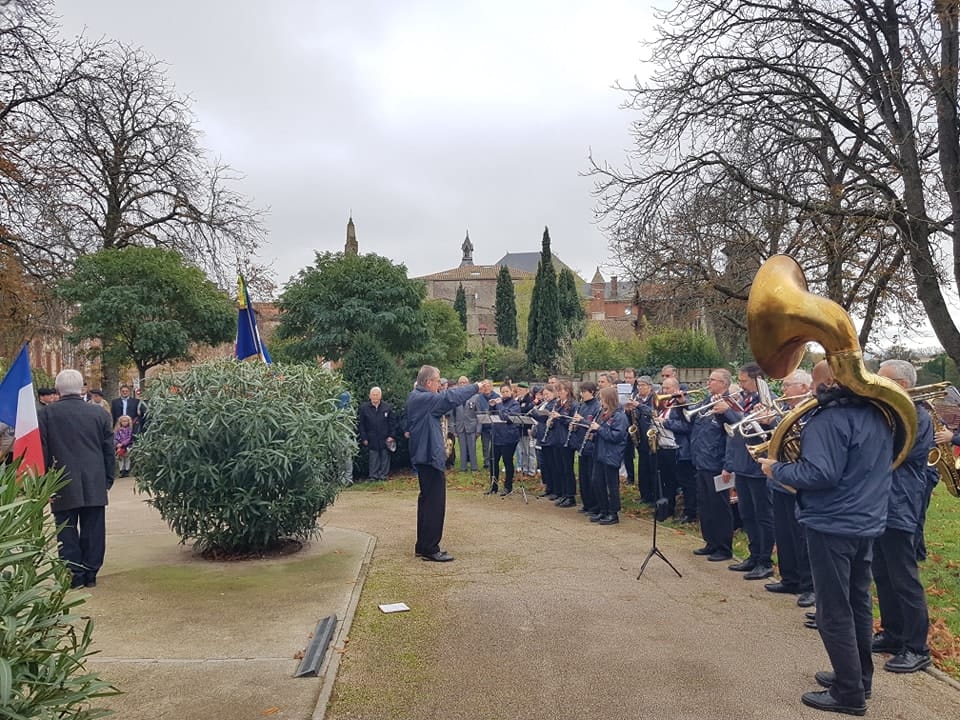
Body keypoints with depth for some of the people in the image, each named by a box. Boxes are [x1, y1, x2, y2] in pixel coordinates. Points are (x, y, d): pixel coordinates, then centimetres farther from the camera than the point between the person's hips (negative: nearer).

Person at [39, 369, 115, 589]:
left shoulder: (46, 414, -3)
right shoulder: (99, 414, 2)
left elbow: (42, 451, 0)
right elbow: (109, 451, 6)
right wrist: (108, 479, 14)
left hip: (63, 486, -1)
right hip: (95, 485, 2)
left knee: (67, 531, 7)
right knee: (93, 531, 8)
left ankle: (74, 575, 8)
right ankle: (91, 574, 14)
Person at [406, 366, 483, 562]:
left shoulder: (417, 398, 14)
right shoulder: (423, 399, -18)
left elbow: (443, 400, 16)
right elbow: (450, 398, -24)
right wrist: (476, 387, -14)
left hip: (424, 456, 11)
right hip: (430, 456, -11)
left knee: (427, 500, 17)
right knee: (435, 503, -6)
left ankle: (423, 546, 24)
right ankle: (430, 548, 0)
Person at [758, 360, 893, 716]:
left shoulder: (829, 418, -21)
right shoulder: (877, 414, 8)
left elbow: (820, 474, -28)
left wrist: (777, 469, -14)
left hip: (833, 526, -9)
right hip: (867, 522, 9)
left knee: (835, 612, 1)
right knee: (858, 603, 19)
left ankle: (849, 693, 10)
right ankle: (860, 676, 31)